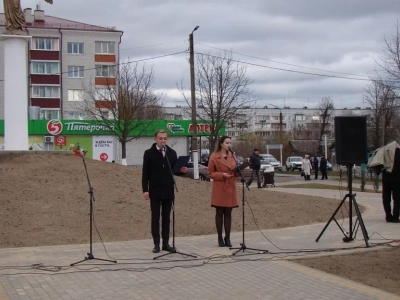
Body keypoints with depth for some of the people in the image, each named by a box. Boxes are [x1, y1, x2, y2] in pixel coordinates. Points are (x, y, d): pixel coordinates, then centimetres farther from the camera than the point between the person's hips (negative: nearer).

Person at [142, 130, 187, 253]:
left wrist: (182, 170, -13)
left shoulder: (172, 153, 7)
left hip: (168, 191, 3)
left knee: (166, 218, 8)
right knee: (155, 218, 2)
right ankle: (156, 244, 7)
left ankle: (166, 243, 13)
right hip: (155, 191, -3)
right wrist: (145, 190, -10)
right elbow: (145, 173, -4)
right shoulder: (149, 153, -2)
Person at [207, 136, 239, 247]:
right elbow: (210, 173, -5)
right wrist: (222, 175, -18)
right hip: (219, 189, -4)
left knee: (228, 213, 5)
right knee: (219, 213, 1)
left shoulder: (232, 156, 11)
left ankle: (227, 238, 9)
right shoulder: (214, 157, -5)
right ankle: (220, 238, 7)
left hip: (230, 188, 5)